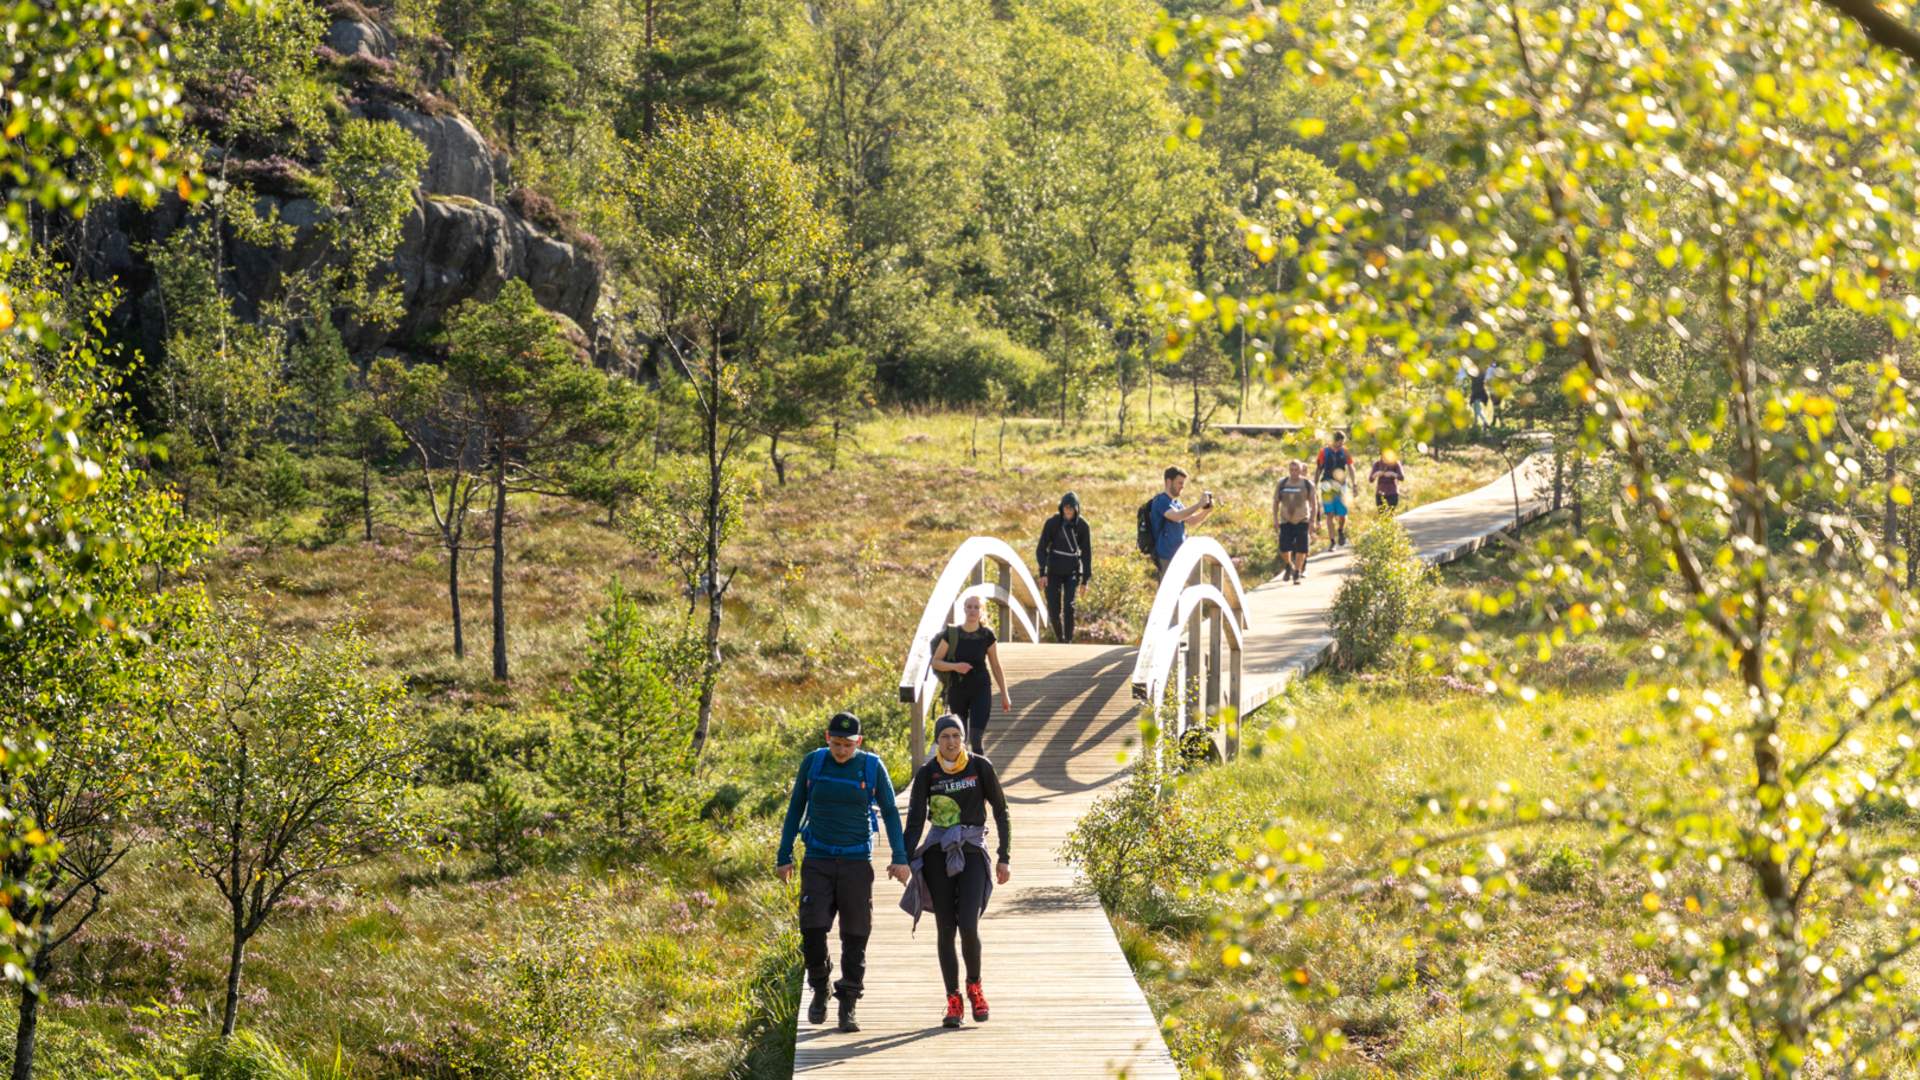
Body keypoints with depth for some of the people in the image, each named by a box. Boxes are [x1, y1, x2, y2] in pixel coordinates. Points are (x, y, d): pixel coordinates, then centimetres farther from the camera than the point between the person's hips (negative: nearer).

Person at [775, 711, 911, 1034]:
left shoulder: (872, 766, -2)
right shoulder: (812, 763, 1)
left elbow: (890, 813, 5)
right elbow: (795, 809, 10)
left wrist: (899, 858, -3)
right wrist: (784, 856, 9)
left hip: (857, 862, 0)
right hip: (817, 861, 0)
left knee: (855, 936, 0)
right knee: (812, 927, -11)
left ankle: (847, 1007, 8)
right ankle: (820, 991, 12)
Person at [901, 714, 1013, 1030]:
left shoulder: (980, 767, -2)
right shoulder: (927, 773, 0)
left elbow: (1001, 812, 4)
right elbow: (915, 820, -1)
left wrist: (1004, 858, 3)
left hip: (972, 853, -1)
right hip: (938, 855, 1)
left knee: (968, 926, -14)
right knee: (945, 929, 0)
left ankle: (974, 986, 12)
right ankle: (953, 1000, 9)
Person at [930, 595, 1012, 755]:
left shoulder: (987, 635, -4)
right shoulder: (952, 634, -5)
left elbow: (996, 667, 5)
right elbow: (935, 662, -1)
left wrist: (1004, 695, 7)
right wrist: (955, 666, -20)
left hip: (981, 690, -1)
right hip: (957, 691, 1)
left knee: (977, 739, -12)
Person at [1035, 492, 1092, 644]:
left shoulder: (1082, 525, -6)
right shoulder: (1052, 523, -9)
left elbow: (1086, 553, 2)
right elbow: (1042, 548, -6)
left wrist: (1085, 580, 1)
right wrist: (1042, 573, -15)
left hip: (1072, 571, 0)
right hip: (1054, 571, 0)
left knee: (1069, 606, -19)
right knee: (1053, 610, -2)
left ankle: (1068, 640, -11)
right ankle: (1059, 640, 19)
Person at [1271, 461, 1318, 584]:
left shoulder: (1308, 485, -3)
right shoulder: (1282, 484, 2)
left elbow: (1314, 504, -1)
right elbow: (1276, 502, 9)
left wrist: (1313, 521, -7)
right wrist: (1275, 519, 2)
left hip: (1302, 520, -1)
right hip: (1286, 521, 1)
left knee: (1301, 549, -4)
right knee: (1284, 548, -7)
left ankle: (1297, 573, 10)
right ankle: (1288, 566, 23)